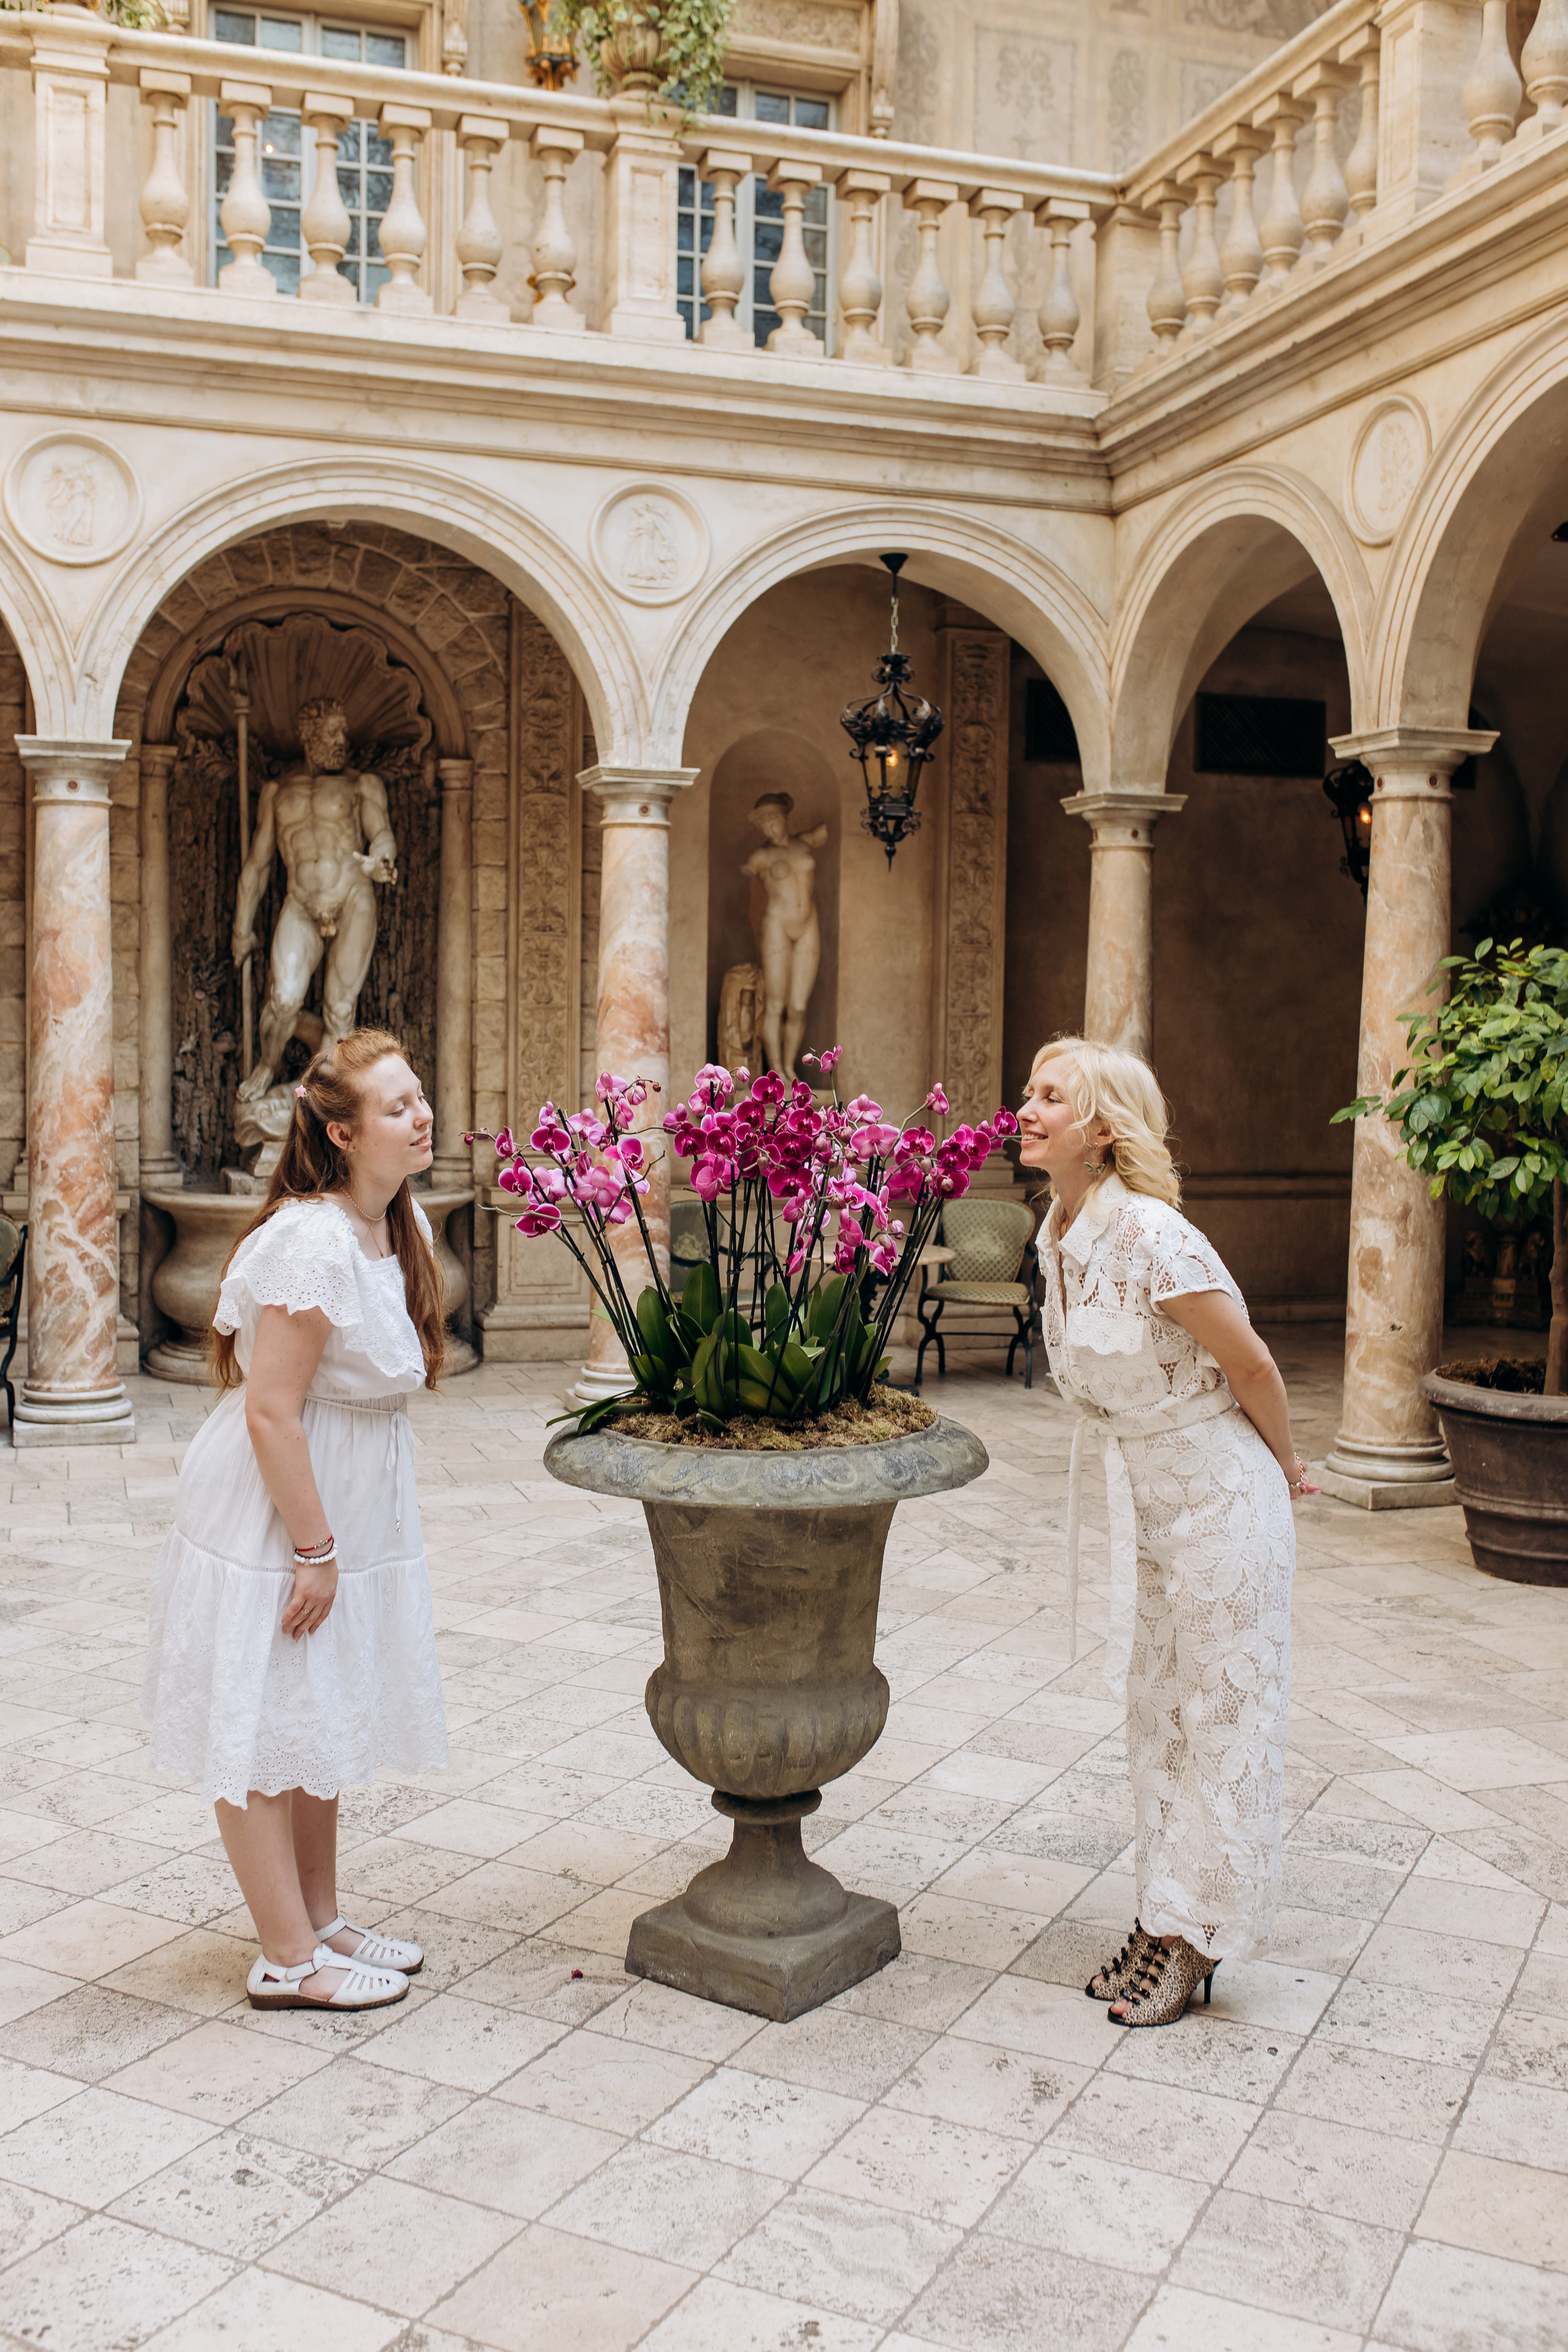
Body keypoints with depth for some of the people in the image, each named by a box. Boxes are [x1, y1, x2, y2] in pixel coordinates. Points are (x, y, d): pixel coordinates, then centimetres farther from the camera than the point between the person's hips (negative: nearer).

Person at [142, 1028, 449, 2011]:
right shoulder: (312, 1244, -27)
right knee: (263, 1732, 5)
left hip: (347, 1505, 10)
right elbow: (270, 1412, -26)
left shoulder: (406, 1221, 1)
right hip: (271, 1517, -9)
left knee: (321, 1724, 20)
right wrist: (313, 1551, -21)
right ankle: (288, 1959, 18)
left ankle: (322, 1921, 35)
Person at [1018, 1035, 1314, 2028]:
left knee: (1221, 1720, 5)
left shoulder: (1153, 1238, -26)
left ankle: (1195, 1940, 18)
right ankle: (1162, 1920, 29)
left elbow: (1251, 1365, -17)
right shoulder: (1059, 1236, -1)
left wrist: (1288, 1469, -2)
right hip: (1143, 1492, 8)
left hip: (1221, 1493, -8)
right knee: (1156, 1713, 16)